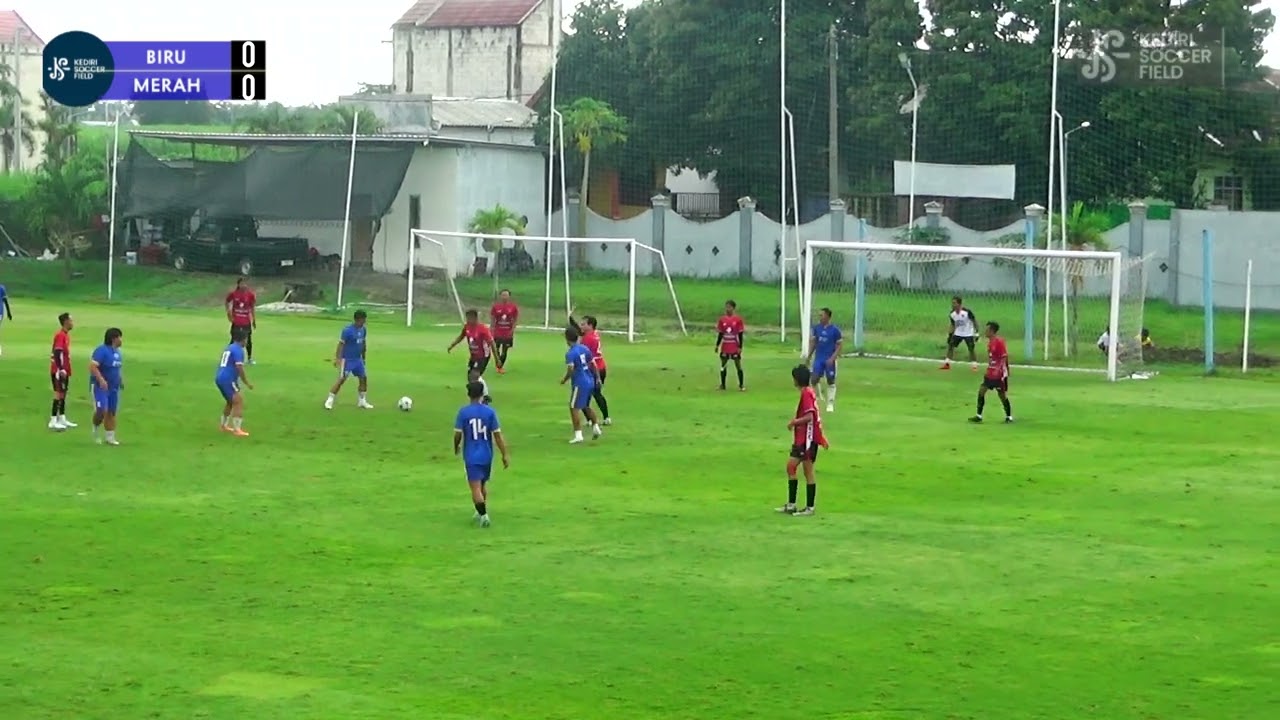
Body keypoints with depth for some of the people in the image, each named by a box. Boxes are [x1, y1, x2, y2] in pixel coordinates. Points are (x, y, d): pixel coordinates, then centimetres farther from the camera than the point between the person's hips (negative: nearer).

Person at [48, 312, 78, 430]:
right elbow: (57, 353, -23)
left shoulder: (66, 334, 12)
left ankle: (62, 419, 21)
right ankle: (53, 421, -8)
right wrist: (61, 370, -26)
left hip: (64, 370, 10)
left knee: (63, 393, 14)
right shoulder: (60, 335, -17)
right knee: (59, 394, -9)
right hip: (59, 370, -10)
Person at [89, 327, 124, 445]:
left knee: (111, 412, 7)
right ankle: (95, 429, 12)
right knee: (101, 411, -15)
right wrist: (101, 379, -31)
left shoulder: (116, 351, 12)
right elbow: (92, 366, -23)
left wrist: (121, 380, 17)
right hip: (100, 386, -8)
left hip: (113, 388, 8)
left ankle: (109, 437, 12)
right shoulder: (102, 350, -15)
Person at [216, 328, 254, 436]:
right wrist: (247, 383, -10)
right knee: (239, 402, -9)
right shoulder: (238, 350, -10)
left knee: (231, 402, 25)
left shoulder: (229, 348, 19)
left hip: (219, 378, 9)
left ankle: (224, 426, 35)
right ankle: (237, 429, -14)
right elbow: (239, 368, -18)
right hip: (228, 380, -9)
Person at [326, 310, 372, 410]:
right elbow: (341, 344, -19)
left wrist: (363, 357, 22)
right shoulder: (347, 330, -18)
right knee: (341, 380, -9)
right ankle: (329, 401, 0)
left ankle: (362, 401, 20)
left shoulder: (363, 329, 4)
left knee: (364, 378, 7)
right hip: (347, 360, -7)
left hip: (358, 359, 7)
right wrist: (337, 359, -25)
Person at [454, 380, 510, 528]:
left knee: (476, 488, -3)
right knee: (483, 484, 22)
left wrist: (456, 447, 15)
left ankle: (483, 515, -15)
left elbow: (457, 434, -6)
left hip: (471, 456, -3)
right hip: (486, 455, 3)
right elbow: (497, 435, -6)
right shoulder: (490, 411, -7)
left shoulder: (463, 412, -9)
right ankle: (481, 513, 35)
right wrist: (505, 455, -1)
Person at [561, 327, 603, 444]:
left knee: (574, 408, -1)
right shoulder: (584, 348, 7)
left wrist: (564, 380, -7)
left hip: (580, 384, -8)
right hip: (590, 382, 8)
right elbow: (593, 364, 13)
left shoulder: (570, 354, -16)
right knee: (586, 406, 25)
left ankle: (578, 435, -4)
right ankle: (596, 427, 22)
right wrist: (597, 377, 23)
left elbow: (570, 370, -24)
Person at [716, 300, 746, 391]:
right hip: (725, 347, 4)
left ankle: (741, 385, 5)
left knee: (738, 365, -1)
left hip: (735, 347, -4)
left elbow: (740, 334, -5)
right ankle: (722, 385, 18)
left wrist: (740, 347, -9)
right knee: (723, 365, 9)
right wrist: (717, 345, 5)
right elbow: (720, 334, 9)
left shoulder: (738, 319, -7)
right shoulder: (722, 320, 3)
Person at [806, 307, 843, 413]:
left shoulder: (835, 330, -10)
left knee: (831, 381, 4)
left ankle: (830, 404, 13)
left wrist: (833, 358, -17)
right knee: (814, 379, -5)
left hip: (829, 360, -3)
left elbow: (840, 345, -8)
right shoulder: (816, 328, 2)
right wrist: (809, 356, 11)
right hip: (818, 358, 3)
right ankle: (818, 397, 19)